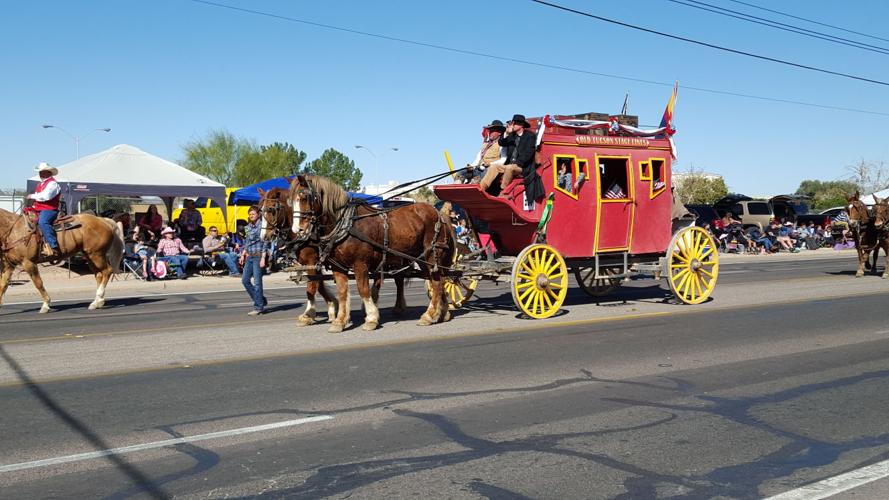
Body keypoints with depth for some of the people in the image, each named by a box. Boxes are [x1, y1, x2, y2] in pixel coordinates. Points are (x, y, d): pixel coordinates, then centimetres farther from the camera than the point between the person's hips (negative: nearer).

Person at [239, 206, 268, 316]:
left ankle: (258, 307, 2)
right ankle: (261, 300, 19)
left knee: (257, 282, -6)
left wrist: (263, 258, -18)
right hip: (249, 257, 8)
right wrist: (243, 255, 16)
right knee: (245, 280, 7)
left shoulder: (261, 226, -9)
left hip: (258, 256, -8)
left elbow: (264, 243, -13)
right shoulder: (248, 227, 14)